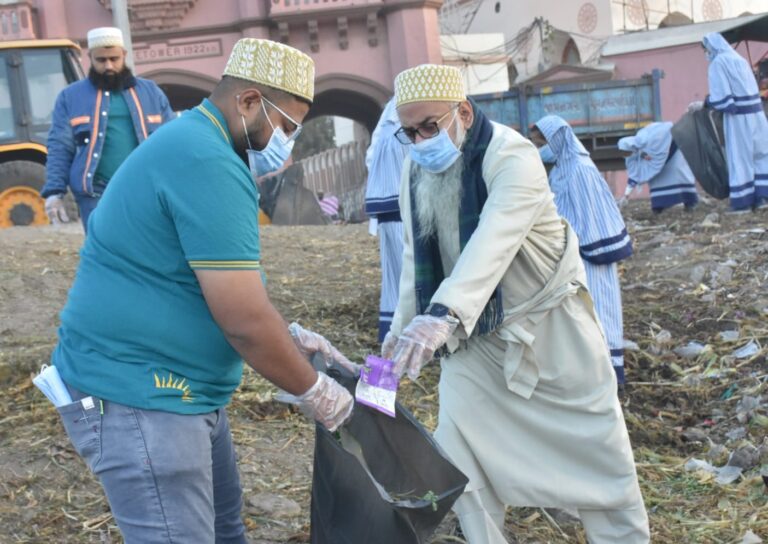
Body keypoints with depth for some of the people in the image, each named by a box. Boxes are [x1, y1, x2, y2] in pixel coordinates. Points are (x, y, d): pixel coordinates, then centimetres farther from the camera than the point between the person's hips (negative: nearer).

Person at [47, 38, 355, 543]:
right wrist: (312, 390, -9)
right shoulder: (208, 163, -22)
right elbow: (243, 320, -23)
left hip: (178, 388, 11)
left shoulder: (195, 145, 13)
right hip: (137, 398, -11)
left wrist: (292, 336, 11)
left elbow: (233, 288, 21)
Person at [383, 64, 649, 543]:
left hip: (548, 320, -5)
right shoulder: (415, 168, -4)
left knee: (597, 443, 8)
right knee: (460, 453, 0)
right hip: (471, 332, 5)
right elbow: (416, 255, 6)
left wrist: (441, 314, -55)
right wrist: (403, 328, 7)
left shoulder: (512, 156, -26)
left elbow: (492, 244, -42)